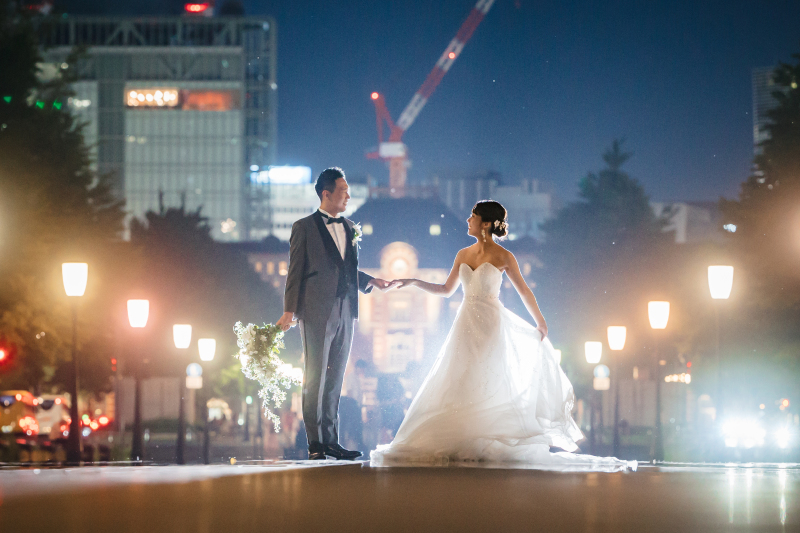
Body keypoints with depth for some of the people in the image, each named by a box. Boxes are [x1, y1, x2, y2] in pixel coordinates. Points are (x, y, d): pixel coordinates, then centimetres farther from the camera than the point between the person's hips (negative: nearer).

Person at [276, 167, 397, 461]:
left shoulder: (350, 228, 16)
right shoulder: (304, 227, 0)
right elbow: (295, 271, -3)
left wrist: (371, 281, 7)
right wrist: (290, 310, -9)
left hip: (345, 314, 6)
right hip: (317, 312, -6)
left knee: (335, 381, 8)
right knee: (315, 379, -4)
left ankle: (331, 441, 11)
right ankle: (316, 444, -2)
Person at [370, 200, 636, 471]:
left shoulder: (503, 257, -4)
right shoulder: (463, 255, 10)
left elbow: (523, 290, 2)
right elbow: (447, 289, 17)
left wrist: (540, 322, 1)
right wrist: (414, 282, 11)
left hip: (490, 325, -5)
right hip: (466, 324, 5)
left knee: (486, 384, -6)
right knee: (457, 386, -1)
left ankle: (486, 446, -1)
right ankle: (459, 445, 3)